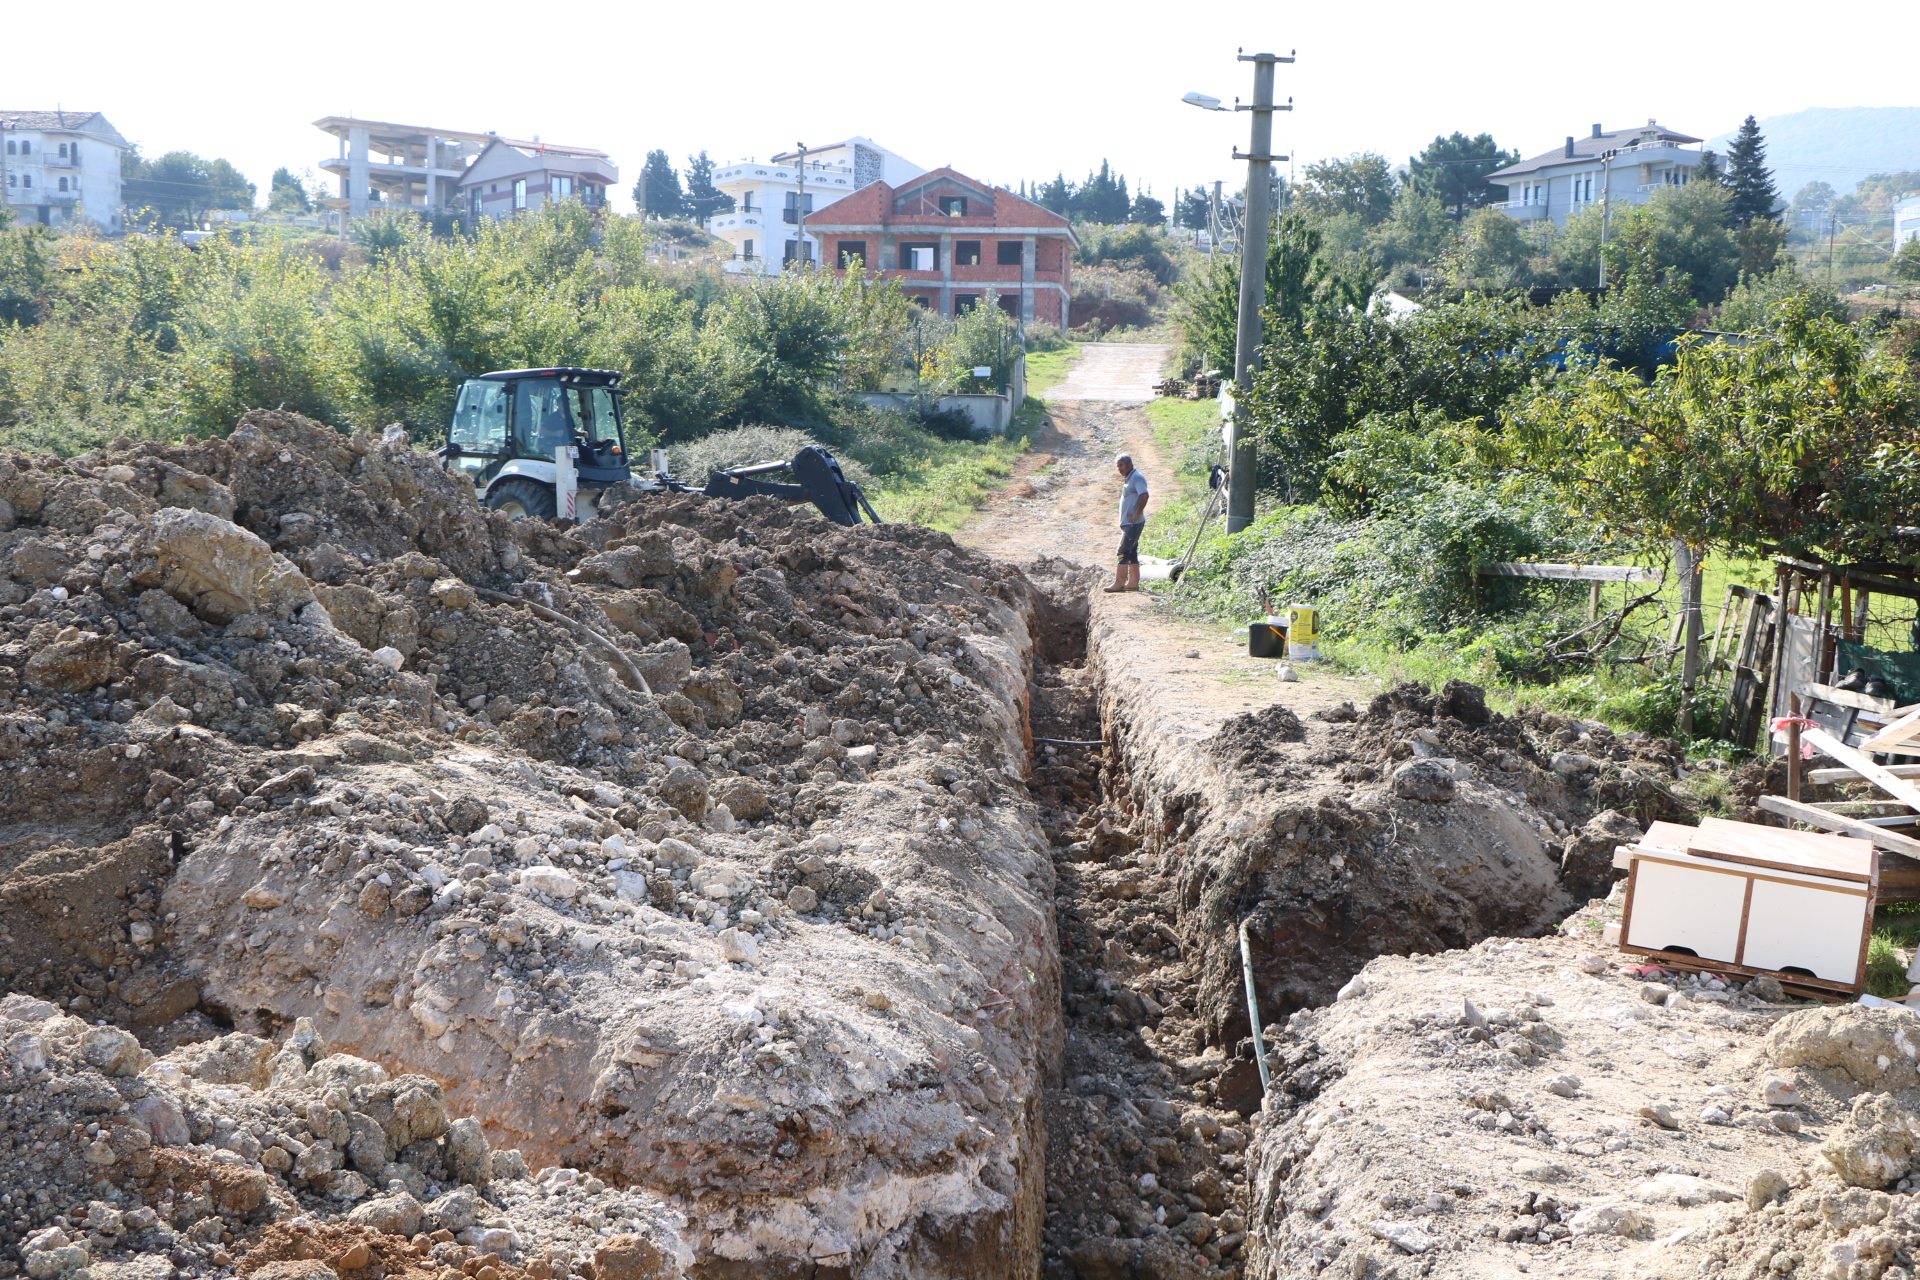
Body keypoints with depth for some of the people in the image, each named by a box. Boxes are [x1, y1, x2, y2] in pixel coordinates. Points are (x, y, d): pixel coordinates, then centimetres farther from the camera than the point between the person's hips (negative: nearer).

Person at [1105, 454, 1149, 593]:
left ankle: (1119, 583, -15)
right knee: (1131, 553, 12)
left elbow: (1144, 495, -28)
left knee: (1123, 552, -13)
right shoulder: (1128, 479, 18)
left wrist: (1138, 514, -24)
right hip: (1128, 523, 11)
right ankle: (1133, 583, 16)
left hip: (1133, 523, -11)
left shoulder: (1137, 478, -13)